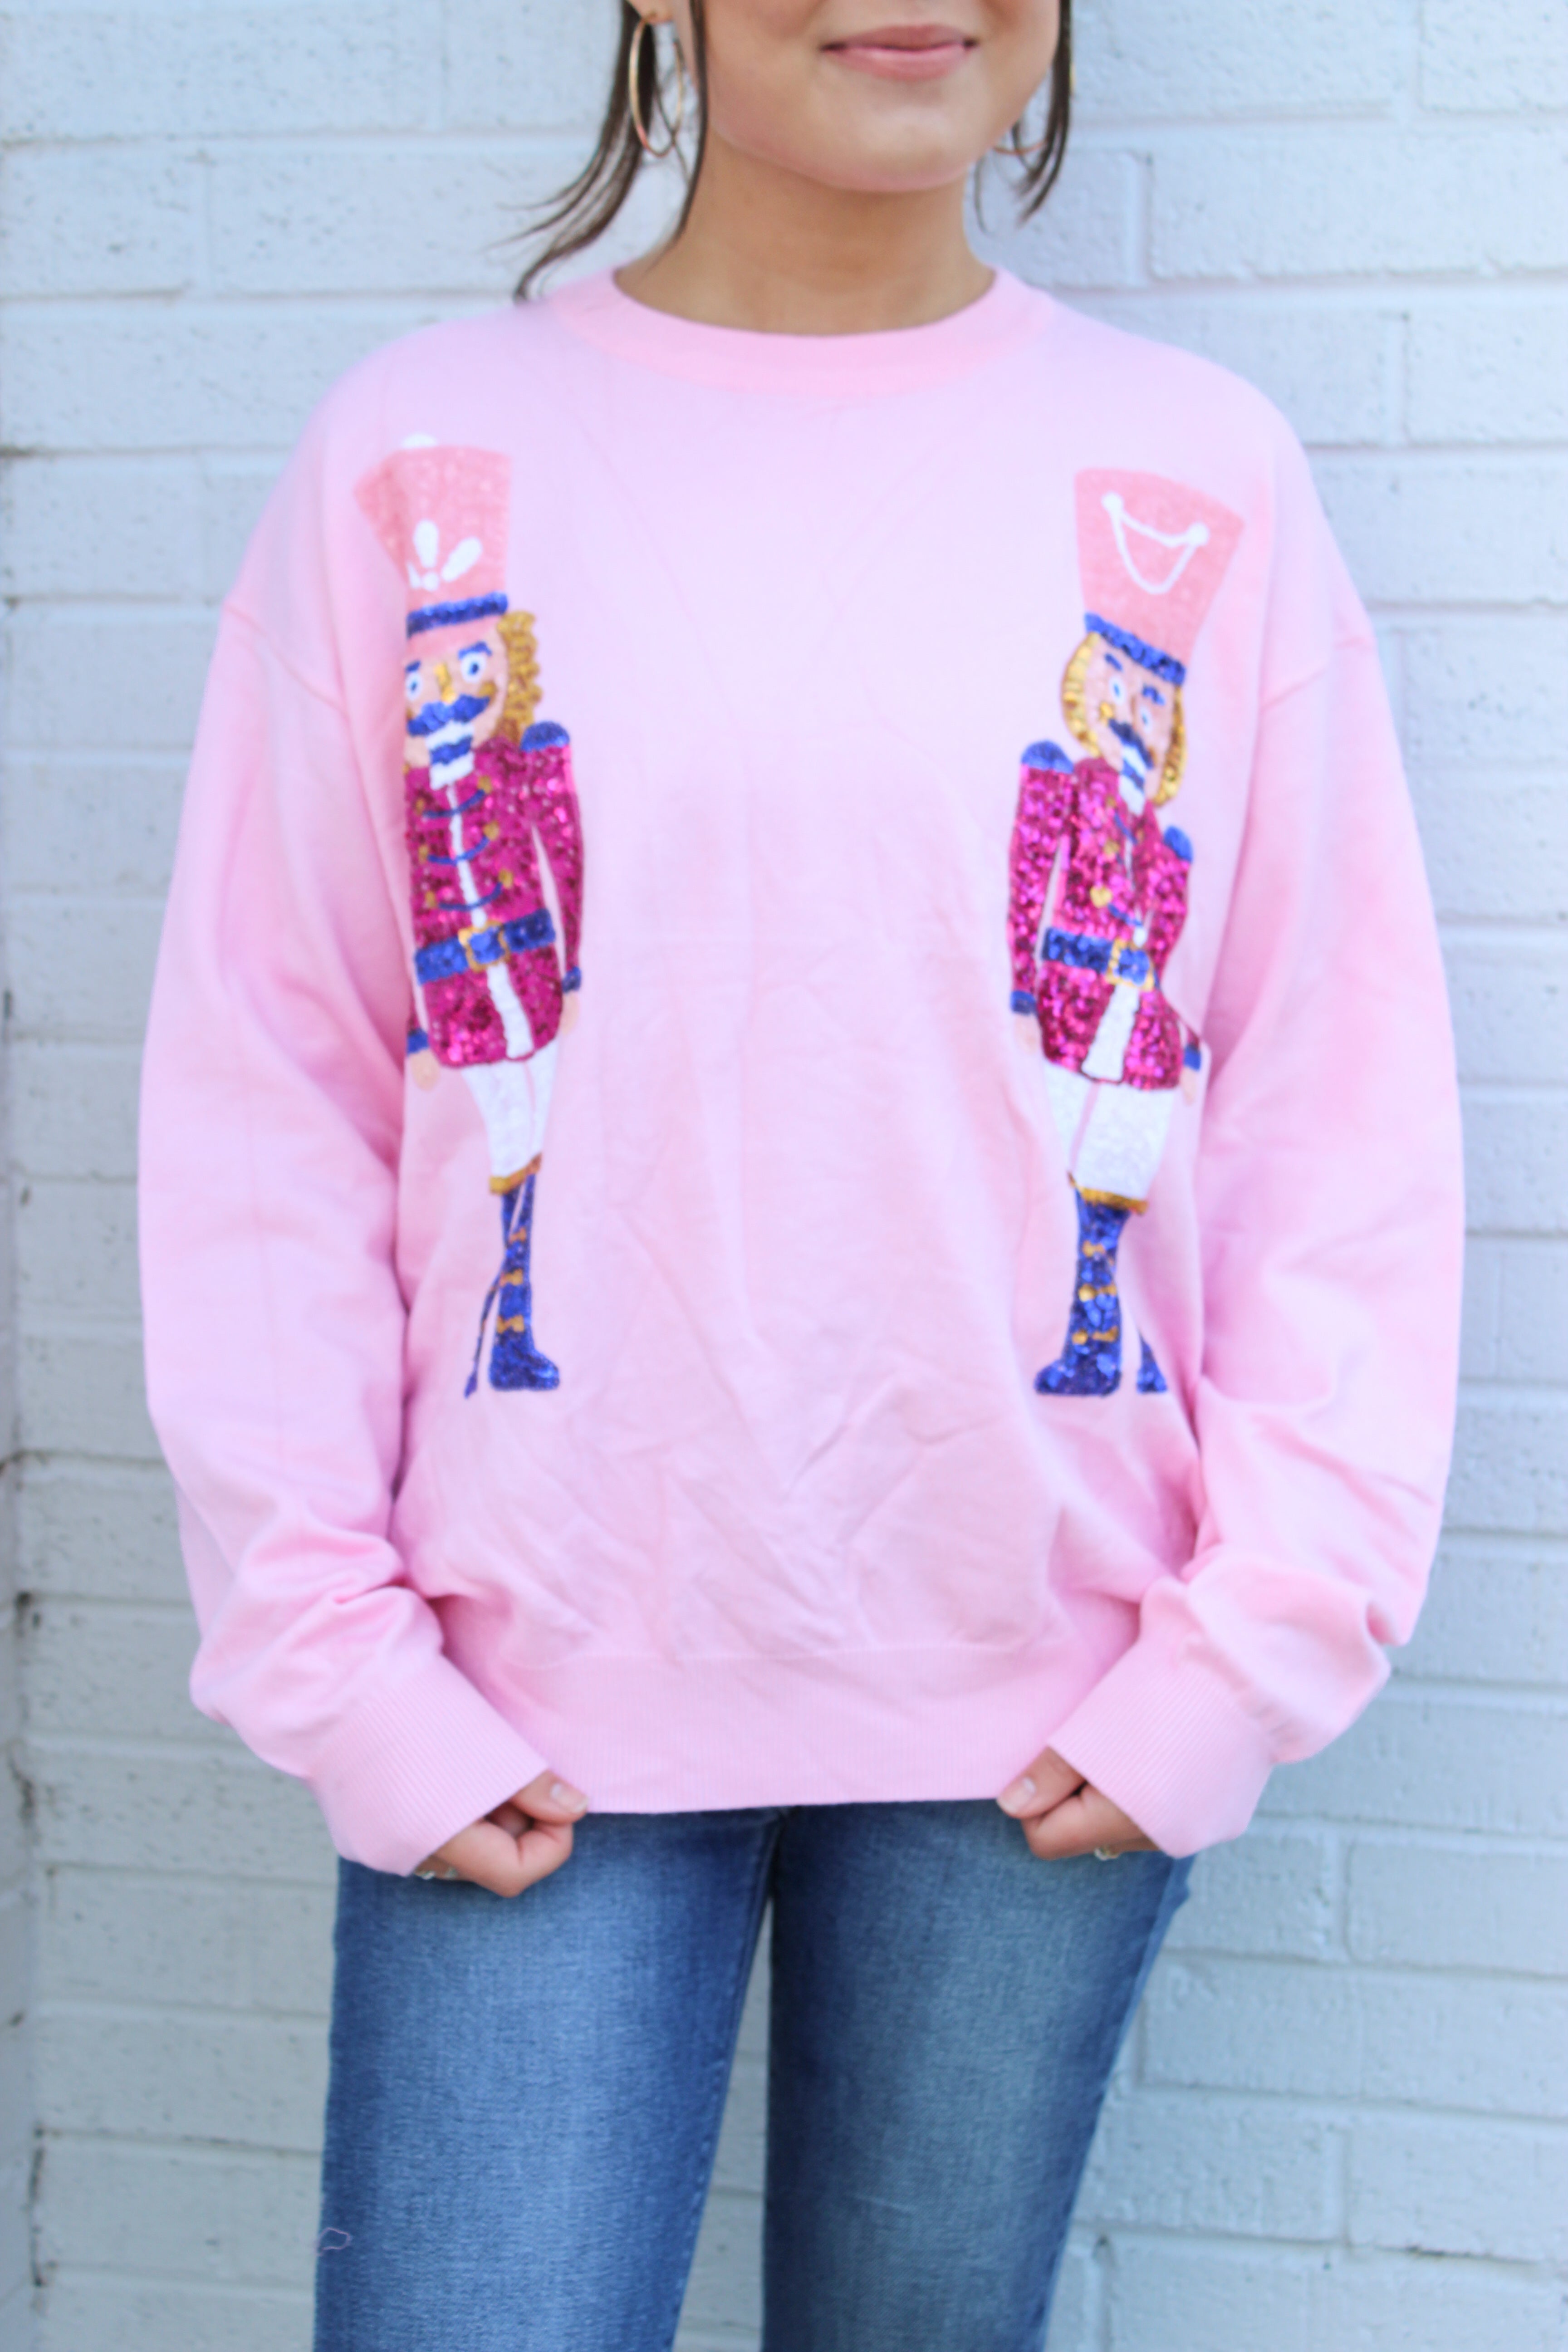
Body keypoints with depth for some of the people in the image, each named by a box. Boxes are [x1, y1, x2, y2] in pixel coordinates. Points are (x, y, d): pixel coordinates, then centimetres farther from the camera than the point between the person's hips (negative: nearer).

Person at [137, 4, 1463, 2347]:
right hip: (532, 1702, -1)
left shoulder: (1203, 479, 2)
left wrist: (1250, 1648, -5)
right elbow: (263, 1096, -1)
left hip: (1049, 1712, 1)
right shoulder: (418, 457, 1)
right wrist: (337, 1665, -6)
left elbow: (1346, 1104, 2)